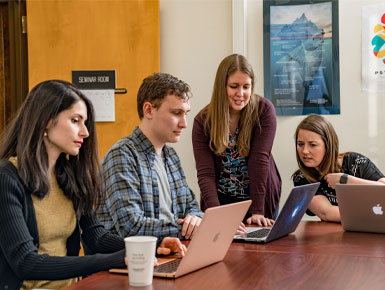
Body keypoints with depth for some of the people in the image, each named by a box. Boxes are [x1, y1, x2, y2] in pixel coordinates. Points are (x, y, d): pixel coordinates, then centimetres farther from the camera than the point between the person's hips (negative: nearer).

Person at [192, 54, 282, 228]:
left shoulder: (264, 110, -13)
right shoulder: (203, 121, -11)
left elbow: (260, 161, -20)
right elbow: (205, 173, -19)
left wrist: (257, 211, -26)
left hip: (260, 199, 0)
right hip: (221, 201, 1)